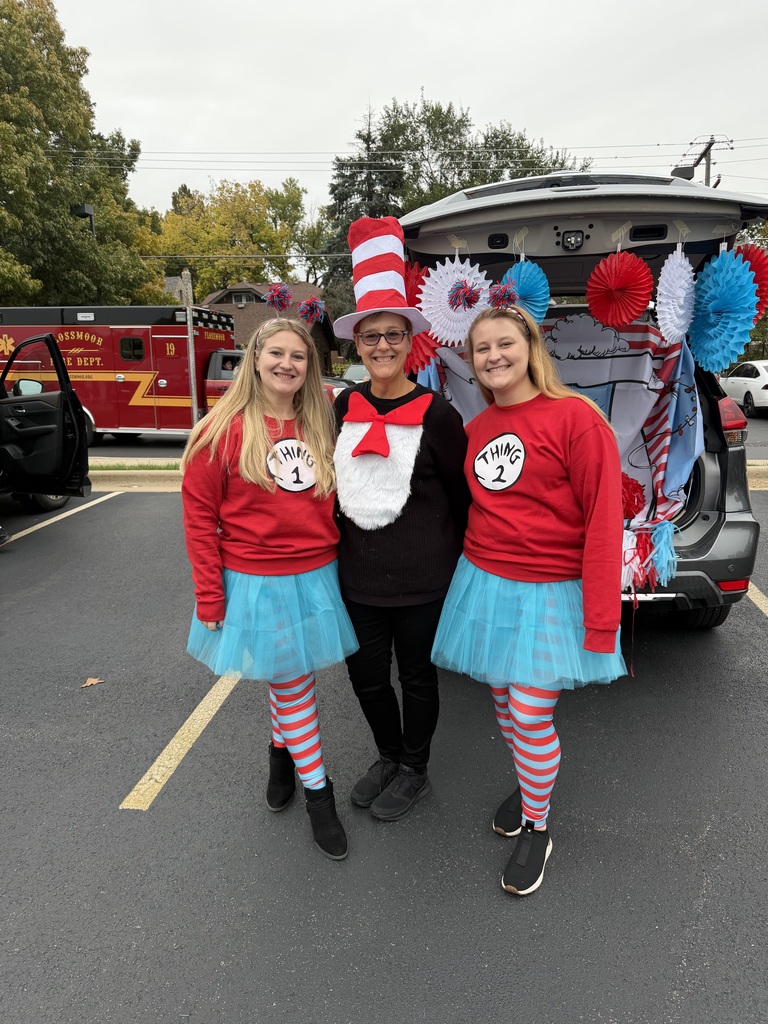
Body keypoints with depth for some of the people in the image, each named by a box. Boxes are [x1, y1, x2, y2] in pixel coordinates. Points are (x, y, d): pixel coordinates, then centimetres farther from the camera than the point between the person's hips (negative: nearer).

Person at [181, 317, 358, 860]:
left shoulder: (322, 425, 4)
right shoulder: (224, 428, -10)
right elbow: (200, 513, -8)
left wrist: (336, 560, 9)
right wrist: (209, 593, -9)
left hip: (315, 577, 4)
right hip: (255, 583, -4)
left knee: (290, 683, 17)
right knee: (295, 686, 7)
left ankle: (283, 749, 46)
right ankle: (318, 793, 25)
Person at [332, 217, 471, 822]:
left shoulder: (435, 414, -11)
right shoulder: (345, 409, 2)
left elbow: (462, 493, -5)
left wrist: (454, 560, 0)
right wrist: (338, 547, 12)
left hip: (422, 579, -4)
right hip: (357, 575, 5)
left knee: (417, 675, 14)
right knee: (366, 673, 16)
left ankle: (415, 770, 37)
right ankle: (389, 756, 43)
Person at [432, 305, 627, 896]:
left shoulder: (576, 417, -14)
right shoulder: (474, 430, 5)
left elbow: (603, 521, -16)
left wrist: (601, 621, -17)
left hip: (551, 593, -5)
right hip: (485, 584, 6)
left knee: (532, 716, 1)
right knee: (504, 701, 16)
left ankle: (537, 829, 26)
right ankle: (527, 785, 44)